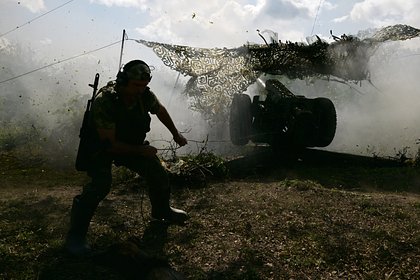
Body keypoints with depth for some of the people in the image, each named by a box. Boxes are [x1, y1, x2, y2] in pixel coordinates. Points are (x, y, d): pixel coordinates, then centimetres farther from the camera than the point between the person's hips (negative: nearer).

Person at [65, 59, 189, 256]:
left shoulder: (145, 95, -17)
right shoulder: (104, 101, -34)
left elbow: (160, 111, 7)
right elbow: (109, 143, -30)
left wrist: (176, 134, 15)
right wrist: (141, 150, -25)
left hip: (132, 144, 6)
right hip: (102, 149, -6)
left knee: (158, 173, 3)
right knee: (100, 185, -29)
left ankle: (161, 212, 32)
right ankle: (75, 235, -13)